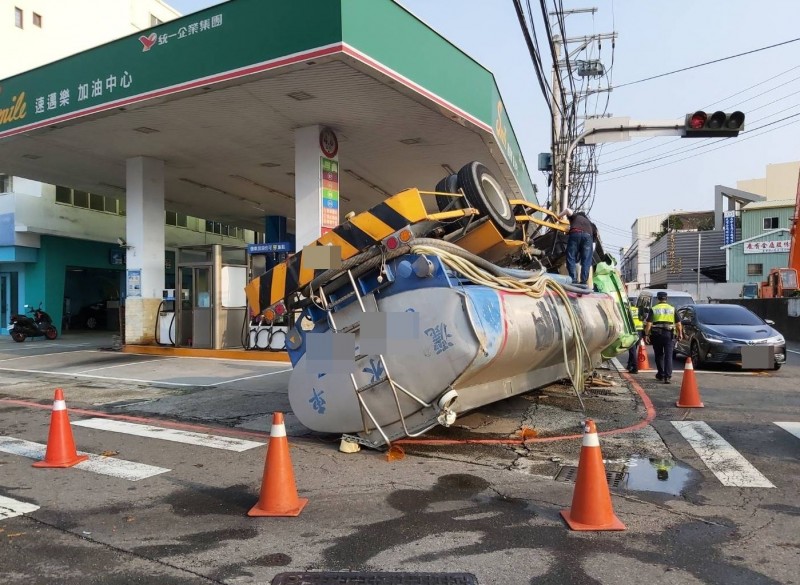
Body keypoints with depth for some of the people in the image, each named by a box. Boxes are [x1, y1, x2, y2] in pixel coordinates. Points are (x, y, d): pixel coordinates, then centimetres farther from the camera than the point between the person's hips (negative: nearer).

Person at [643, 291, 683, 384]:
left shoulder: (653, 309, 2)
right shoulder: (672, 309, 7)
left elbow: (648, 323, -6)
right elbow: (678, 323, 6)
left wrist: (646, 334, -2)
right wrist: (680, 334, 16)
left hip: (657, 334, 0)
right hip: (669, 334, 0)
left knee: (659, 355, 12)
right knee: (668, 356, -1)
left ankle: (660, 375, 21)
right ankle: (667, 376, -10)